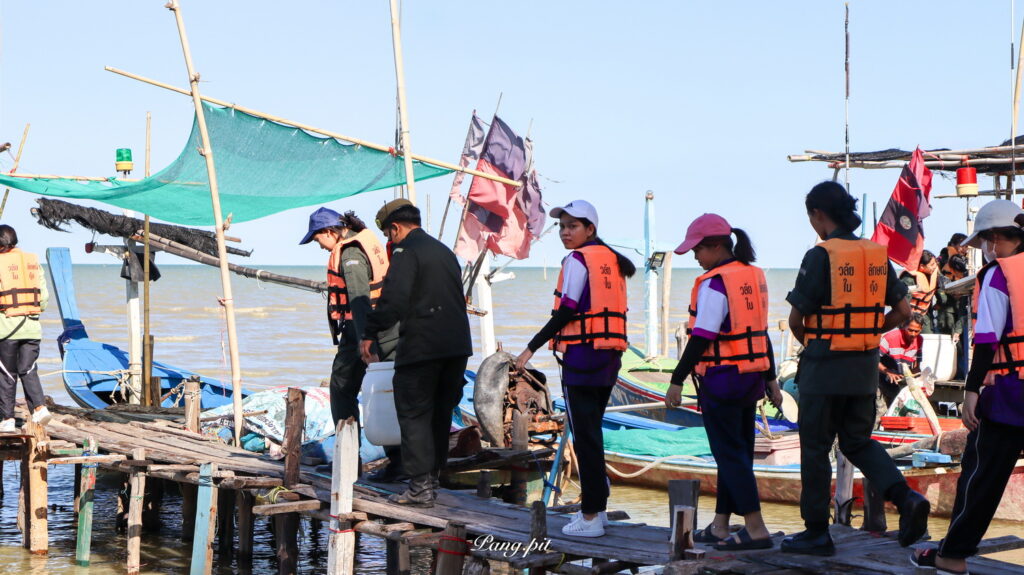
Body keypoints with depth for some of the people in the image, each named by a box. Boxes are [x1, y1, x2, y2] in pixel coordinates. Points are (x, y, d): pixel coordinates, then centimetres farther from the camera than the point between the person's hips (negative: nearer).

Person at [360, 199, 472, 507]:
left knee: (414, 414, -2)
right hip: (457, 346, 8)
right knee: (440, 413, 15)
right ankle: (432, 479, 21)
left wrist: (370, 334, -11)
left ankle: (420, 486, -6)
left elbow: (393, 300, -19)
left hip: (421, 346, -8)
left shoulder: (406, 252, -8)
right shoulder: (445, 251, 20)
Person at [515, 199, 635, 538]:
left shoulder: (577, 260, -9)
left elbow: (566, 312, -14)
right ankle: (596, 506, 24)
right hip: (610, 357, 8)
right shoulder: (612, 260, 15)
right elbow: (613, 310, 14)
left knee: (584, 435, -4)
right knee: (592, 431, 17)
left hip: (582, 355, -8)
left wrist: (531, 348, -11)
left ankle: (590, 517, -2)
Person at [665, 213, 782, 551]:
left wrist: (677, 380, -15)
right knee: (737, 452, 13)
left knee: (730, 454, -2)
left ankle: (756, 529, -4)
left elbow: (702, 337, -20)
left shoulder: (714, 283, -16)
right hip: (751, 378, 9)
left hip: (721, 380, -9)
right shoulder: (754, 276, 10)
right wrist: (770, 379, 20)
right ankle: (720, 527, 22)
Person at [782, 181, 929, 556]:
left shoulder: (821, 256, -14)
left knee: (815, 448, 5)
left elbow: (797, 318, -12)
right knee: (857, 442, 17)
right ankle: (906, 498, -3)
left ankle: (817, 532, 11)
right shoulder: (876, 255, 6)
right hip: (865, 367, 6)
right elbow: (903, 311, 9)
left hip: (825, 367, -6)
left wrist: (807, 341, 9)